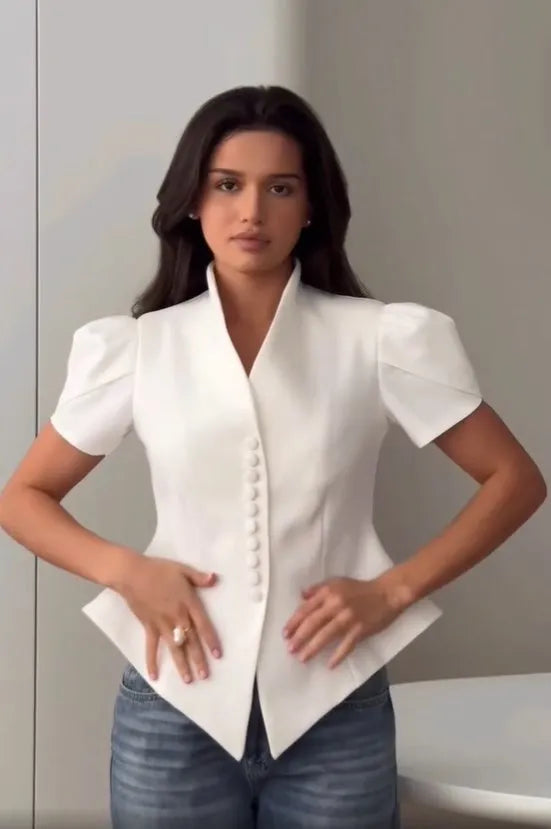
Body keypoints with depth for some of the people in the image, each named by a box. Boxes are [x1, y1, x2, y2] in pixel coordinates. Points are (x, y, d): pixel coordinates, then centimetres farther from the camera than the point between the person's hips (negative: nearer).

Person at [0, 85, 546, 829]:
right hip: (175, 711, 1)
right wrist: (125, 570, -9)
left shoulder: (379, 339, -4)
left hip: (334, 716, -1)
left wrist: (393, 590, -9)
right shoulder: (136, 348, 0)